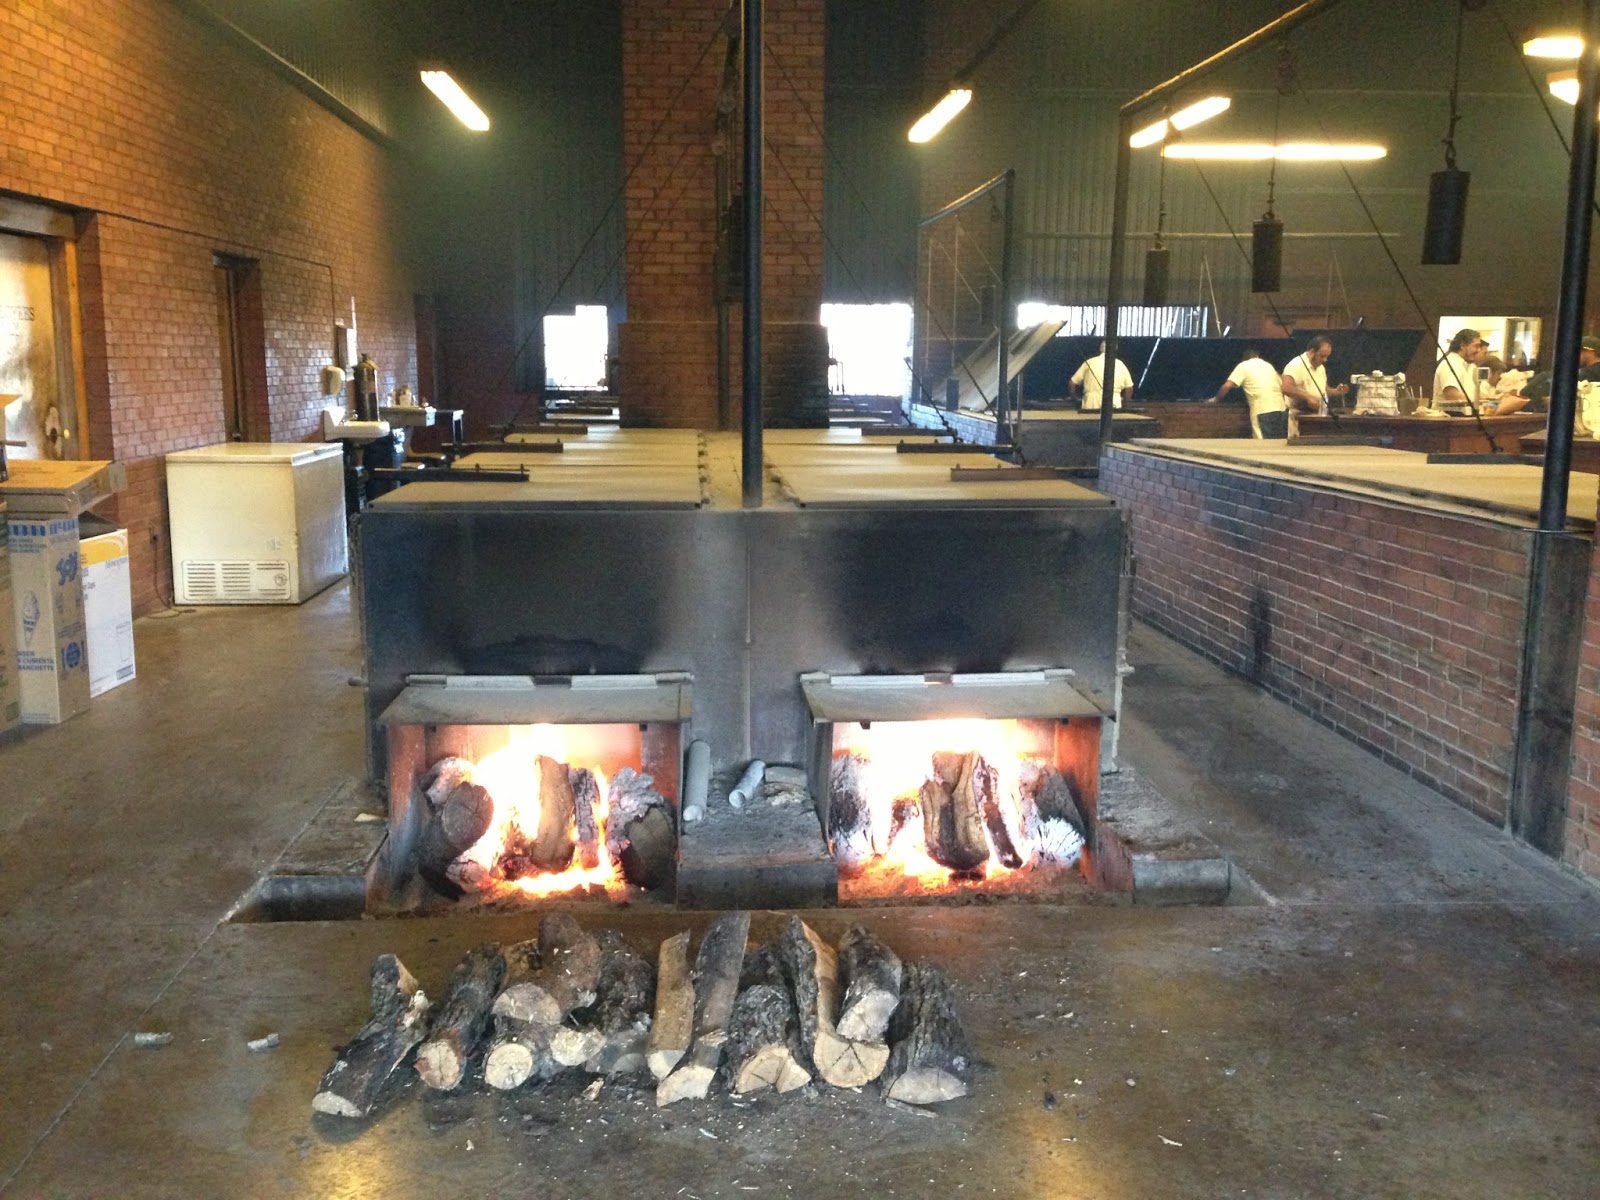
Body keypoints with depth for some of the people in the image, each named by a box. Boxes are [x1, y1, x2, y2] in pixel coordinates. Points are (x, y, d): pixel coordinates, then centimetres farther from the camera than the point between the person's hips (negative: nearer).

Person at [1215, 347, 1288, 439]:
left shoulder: (1243, 366, 5)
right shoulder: (1269, 365, 22)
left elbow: (1227, 386, -4)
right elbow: (1283, 387, 20)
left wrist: (1216, 399, 10)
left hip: (1263, 412, -6)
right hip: (1281, 409, 6)